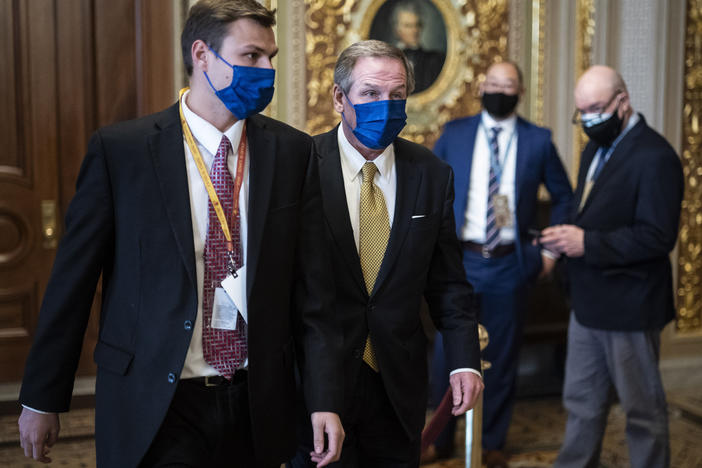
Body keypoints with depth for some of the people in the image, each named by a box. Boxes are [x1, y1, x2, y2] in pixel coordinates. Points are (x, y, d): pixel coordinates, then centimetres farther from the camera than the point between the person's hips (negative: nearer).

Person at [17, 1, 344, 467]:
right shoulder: (119, 149, -6)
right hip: (151, 407, -3)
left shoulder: (293, 152, 0)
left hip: (256, 405, 3)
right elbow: (73, 279, -2)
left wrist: (325, 398, -5)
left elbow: (312, 286, 0)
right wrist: (41, 398, 2)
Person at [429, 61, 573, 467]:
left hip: (510, 264, 0)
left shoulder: (538, 140, 2)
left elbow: (564, 197, 11)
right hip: (459, 260, 0)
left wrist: (552, 250, 4)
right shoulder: (455, 133, 3)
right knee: (447, 352, 6)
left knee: (502, 356, 10)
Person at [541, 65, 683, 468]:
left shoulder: (654, 156, -17)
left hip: (629, 306, -8)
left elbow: (659, 236, -23)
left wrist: (588, 244, -24)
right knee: (582, 401, 17)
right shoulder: (596, 148, 12)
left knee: (643, 408, 8)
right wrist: (570, 236, 0)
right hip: (589, 301, 9)